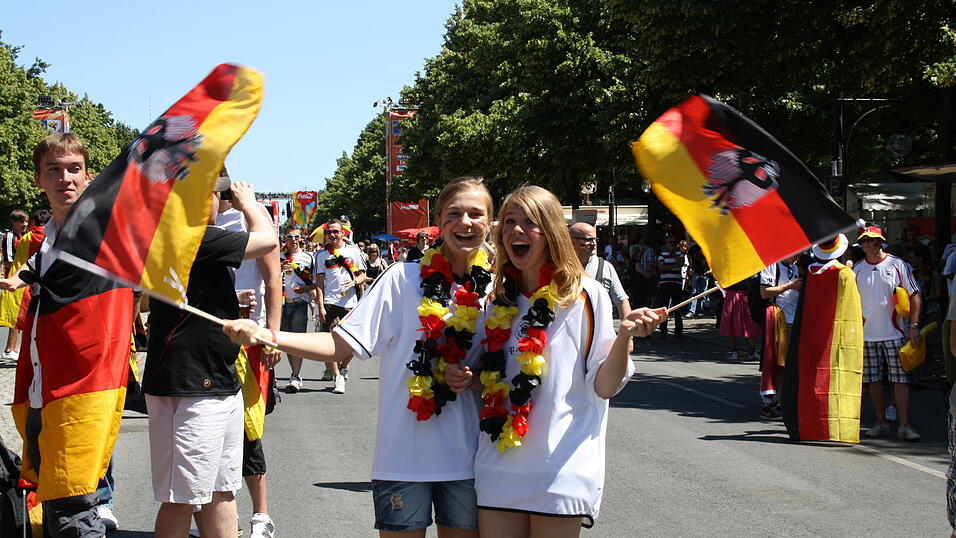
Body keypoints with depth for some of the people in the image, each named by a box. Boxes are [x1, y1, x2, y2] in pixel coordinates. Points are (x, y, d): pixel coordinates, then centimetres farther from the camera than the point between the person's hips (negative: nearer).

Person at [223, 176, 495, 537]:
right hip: (405, 453, -3)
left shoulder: (493, 289, 4)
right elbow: (341, 345, -8)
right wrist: (266, 336, -19)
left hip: (466, 455, 3)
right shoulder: (404, 278, -5)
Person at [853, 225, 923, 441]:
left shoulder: (897, 265, 0)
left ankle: (904, 426, -5)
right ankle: (881, 422, 16)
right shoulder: (857, 269, 7)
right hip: (867, 334, 3)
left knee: (901, 380, -6)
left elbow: (915, 296, 1)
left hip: (894, 333, -3)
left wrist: (914, 326, -7)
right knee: (874, 380, 6)